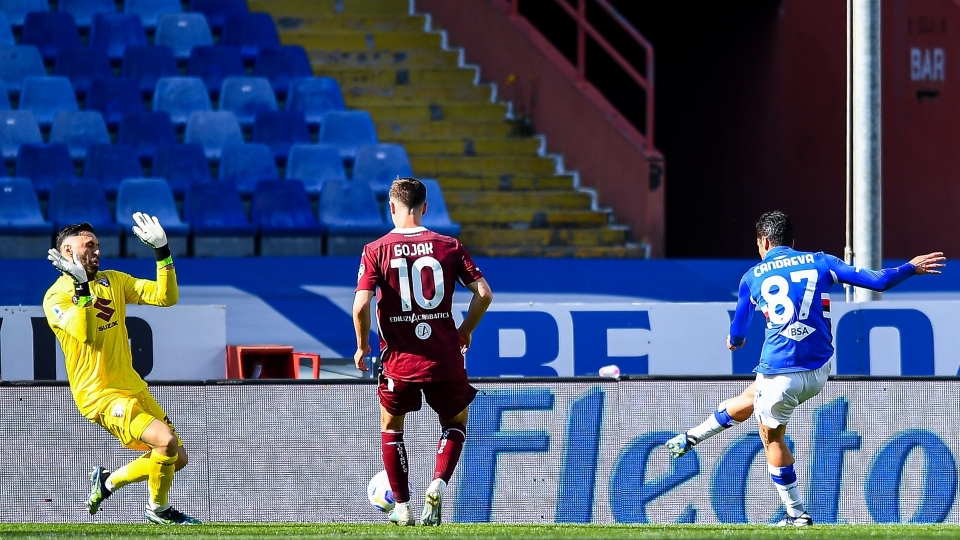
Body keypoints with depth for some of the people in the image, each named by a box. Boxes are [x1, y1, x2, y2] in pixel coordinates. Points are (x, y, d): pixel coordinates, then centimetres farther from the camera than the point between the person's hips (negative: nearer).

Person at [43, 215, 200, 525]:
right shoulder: (56, 297, -10)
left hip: (133, 388, 8)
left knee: (177, 459, 10)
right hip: (101, 395, -8)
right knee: (166, 440, -23)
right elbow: (87, 335, -27)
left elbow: (166, 297, 3)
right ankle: (158, 509, 0)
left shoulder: (113, 281, 10)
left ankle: (108, 482, 26)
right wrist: (82, 288, -34)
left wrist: (162, 252, -5)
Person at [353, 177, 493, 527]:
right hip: (445, 357, 1)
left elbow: (361, 305, -13)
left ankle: (402, 507, 21)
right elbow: (483, 293, -4)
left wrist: (362, 346, 3)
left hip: (399, 359, -1)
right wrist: (465, 330, 12)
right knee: (456, 423, 23)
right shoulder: (448, 247, 1)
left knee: (391, 426, 24)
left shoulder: (376, 251, -3)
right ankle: (437, 485, -2)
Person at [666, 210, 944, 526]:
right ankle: (690, 438, 39)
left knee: (771, 437, 18)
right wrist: (911, 268, 21)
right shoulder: (820, 263, 6)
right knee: (749, 399, 27)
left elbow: (736, 336, 17)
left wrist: (734, 341, 42)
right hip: (819, 372, 4)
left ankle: (797, 515, 20)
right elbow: (878, 281, 3)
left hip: (780, 374, -4)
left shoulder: (753, 277, 5)